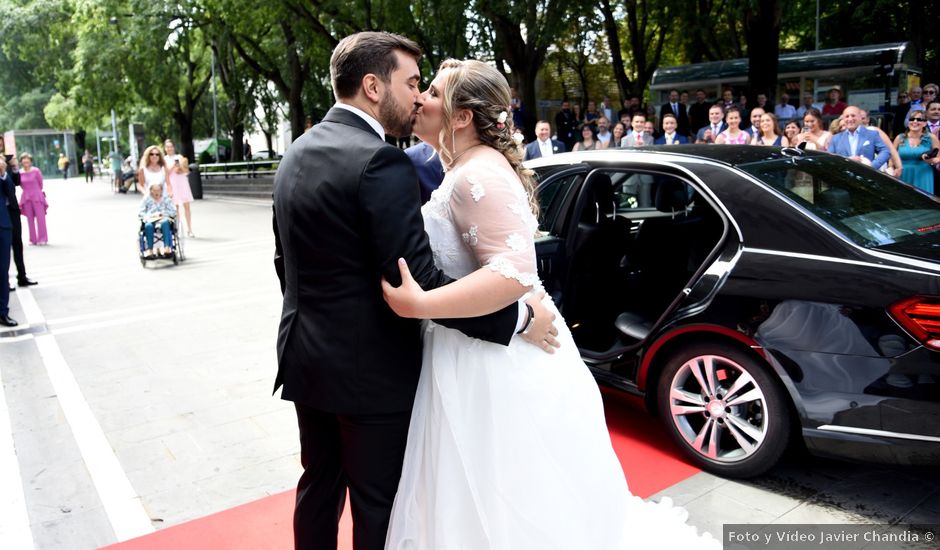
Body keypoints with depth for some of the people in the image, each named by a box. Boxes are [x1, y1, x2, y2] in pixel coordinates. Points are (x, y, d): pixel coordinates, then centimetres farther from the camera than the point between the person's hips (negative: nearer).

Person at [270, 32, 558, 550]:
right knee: (378, 504, 11)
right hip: (370, 370, -8)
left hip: (306, 357, 8)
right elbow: (416, 285, -26)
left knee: (319, 485, 23)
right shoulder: (381, 162, -21)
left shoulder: (296, 154, 6)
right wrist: (519, 317, -18)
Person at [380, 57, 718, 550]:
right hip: (485, 349, 11)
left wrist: (420, 305, -32)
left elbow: (514, 272, -30)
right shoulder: (468, 168, 12)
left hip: (491, 361, -11)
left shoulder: (477, 175, -21)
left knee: (496, 508, 6)